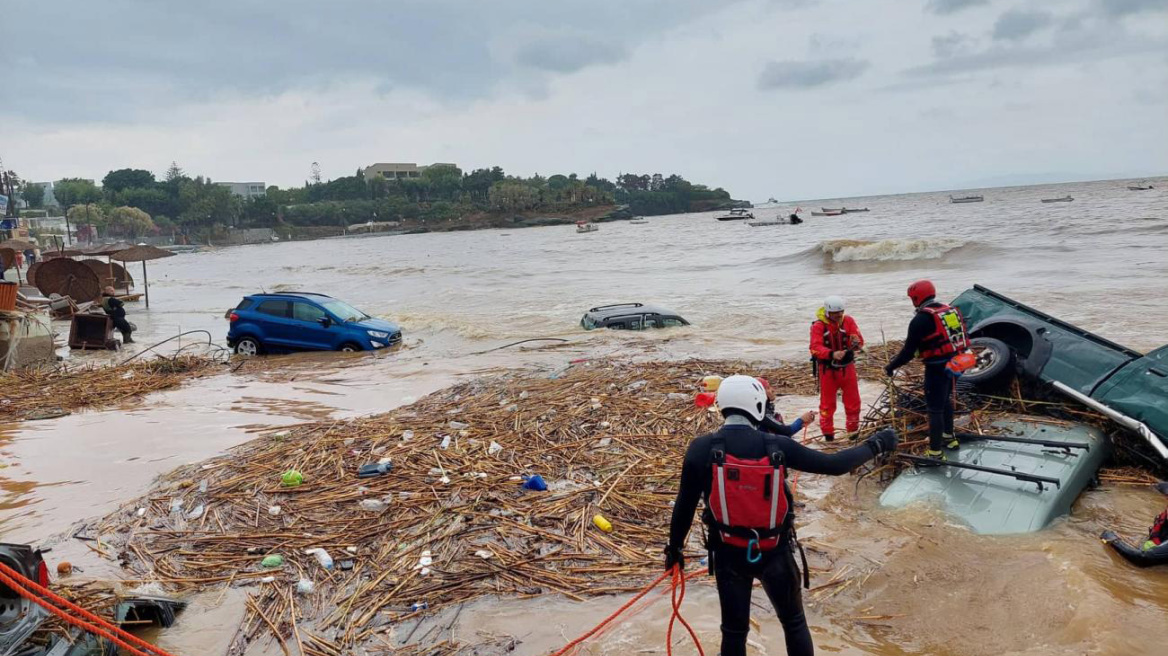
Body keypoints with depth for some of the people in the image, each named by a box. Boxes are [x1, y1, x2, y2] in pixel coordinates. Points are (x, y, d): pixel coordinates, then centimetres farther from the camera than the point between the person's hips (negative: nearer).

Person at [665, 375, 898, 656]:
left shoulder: (701, 449, -14)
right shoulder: (778, 446, -14)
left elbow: (685, 504, -7)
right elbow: (833, 464, -7)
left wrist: (675, 547, 8)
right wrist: (875, 445, 8)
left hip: (729, 554, 1)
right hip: (775, 552, 0)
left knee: (734, 630, 16)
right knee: (794, 623, 21)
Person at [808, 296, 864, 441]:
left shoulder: (848, 321, -7)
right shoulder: (818, 326, -15)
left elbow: (859, 341, -13)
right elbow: (815, 347, -25)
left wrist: (856, 342, -38)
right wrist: (832, 354, -42)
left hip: (847, 367, 2)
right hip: (827, 369, -2)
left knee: (853, 400, 10)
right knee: (827, 402, 9)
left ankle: (853, 429, 28)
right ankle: (827, 432, 22)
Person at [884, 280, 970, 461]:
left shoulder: (921, 319, -15)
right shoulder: (951, 310, 9)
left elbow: (909, 351, -14)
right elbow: (963, 337, 16)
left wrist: (890, 367, -3)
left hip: (937, 367, -8)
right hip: (953, 363, 9)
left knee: (935, 409, -3)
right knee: (945, 401, 26)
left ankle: (935, 453, 1)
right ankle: (949, 437, 41)